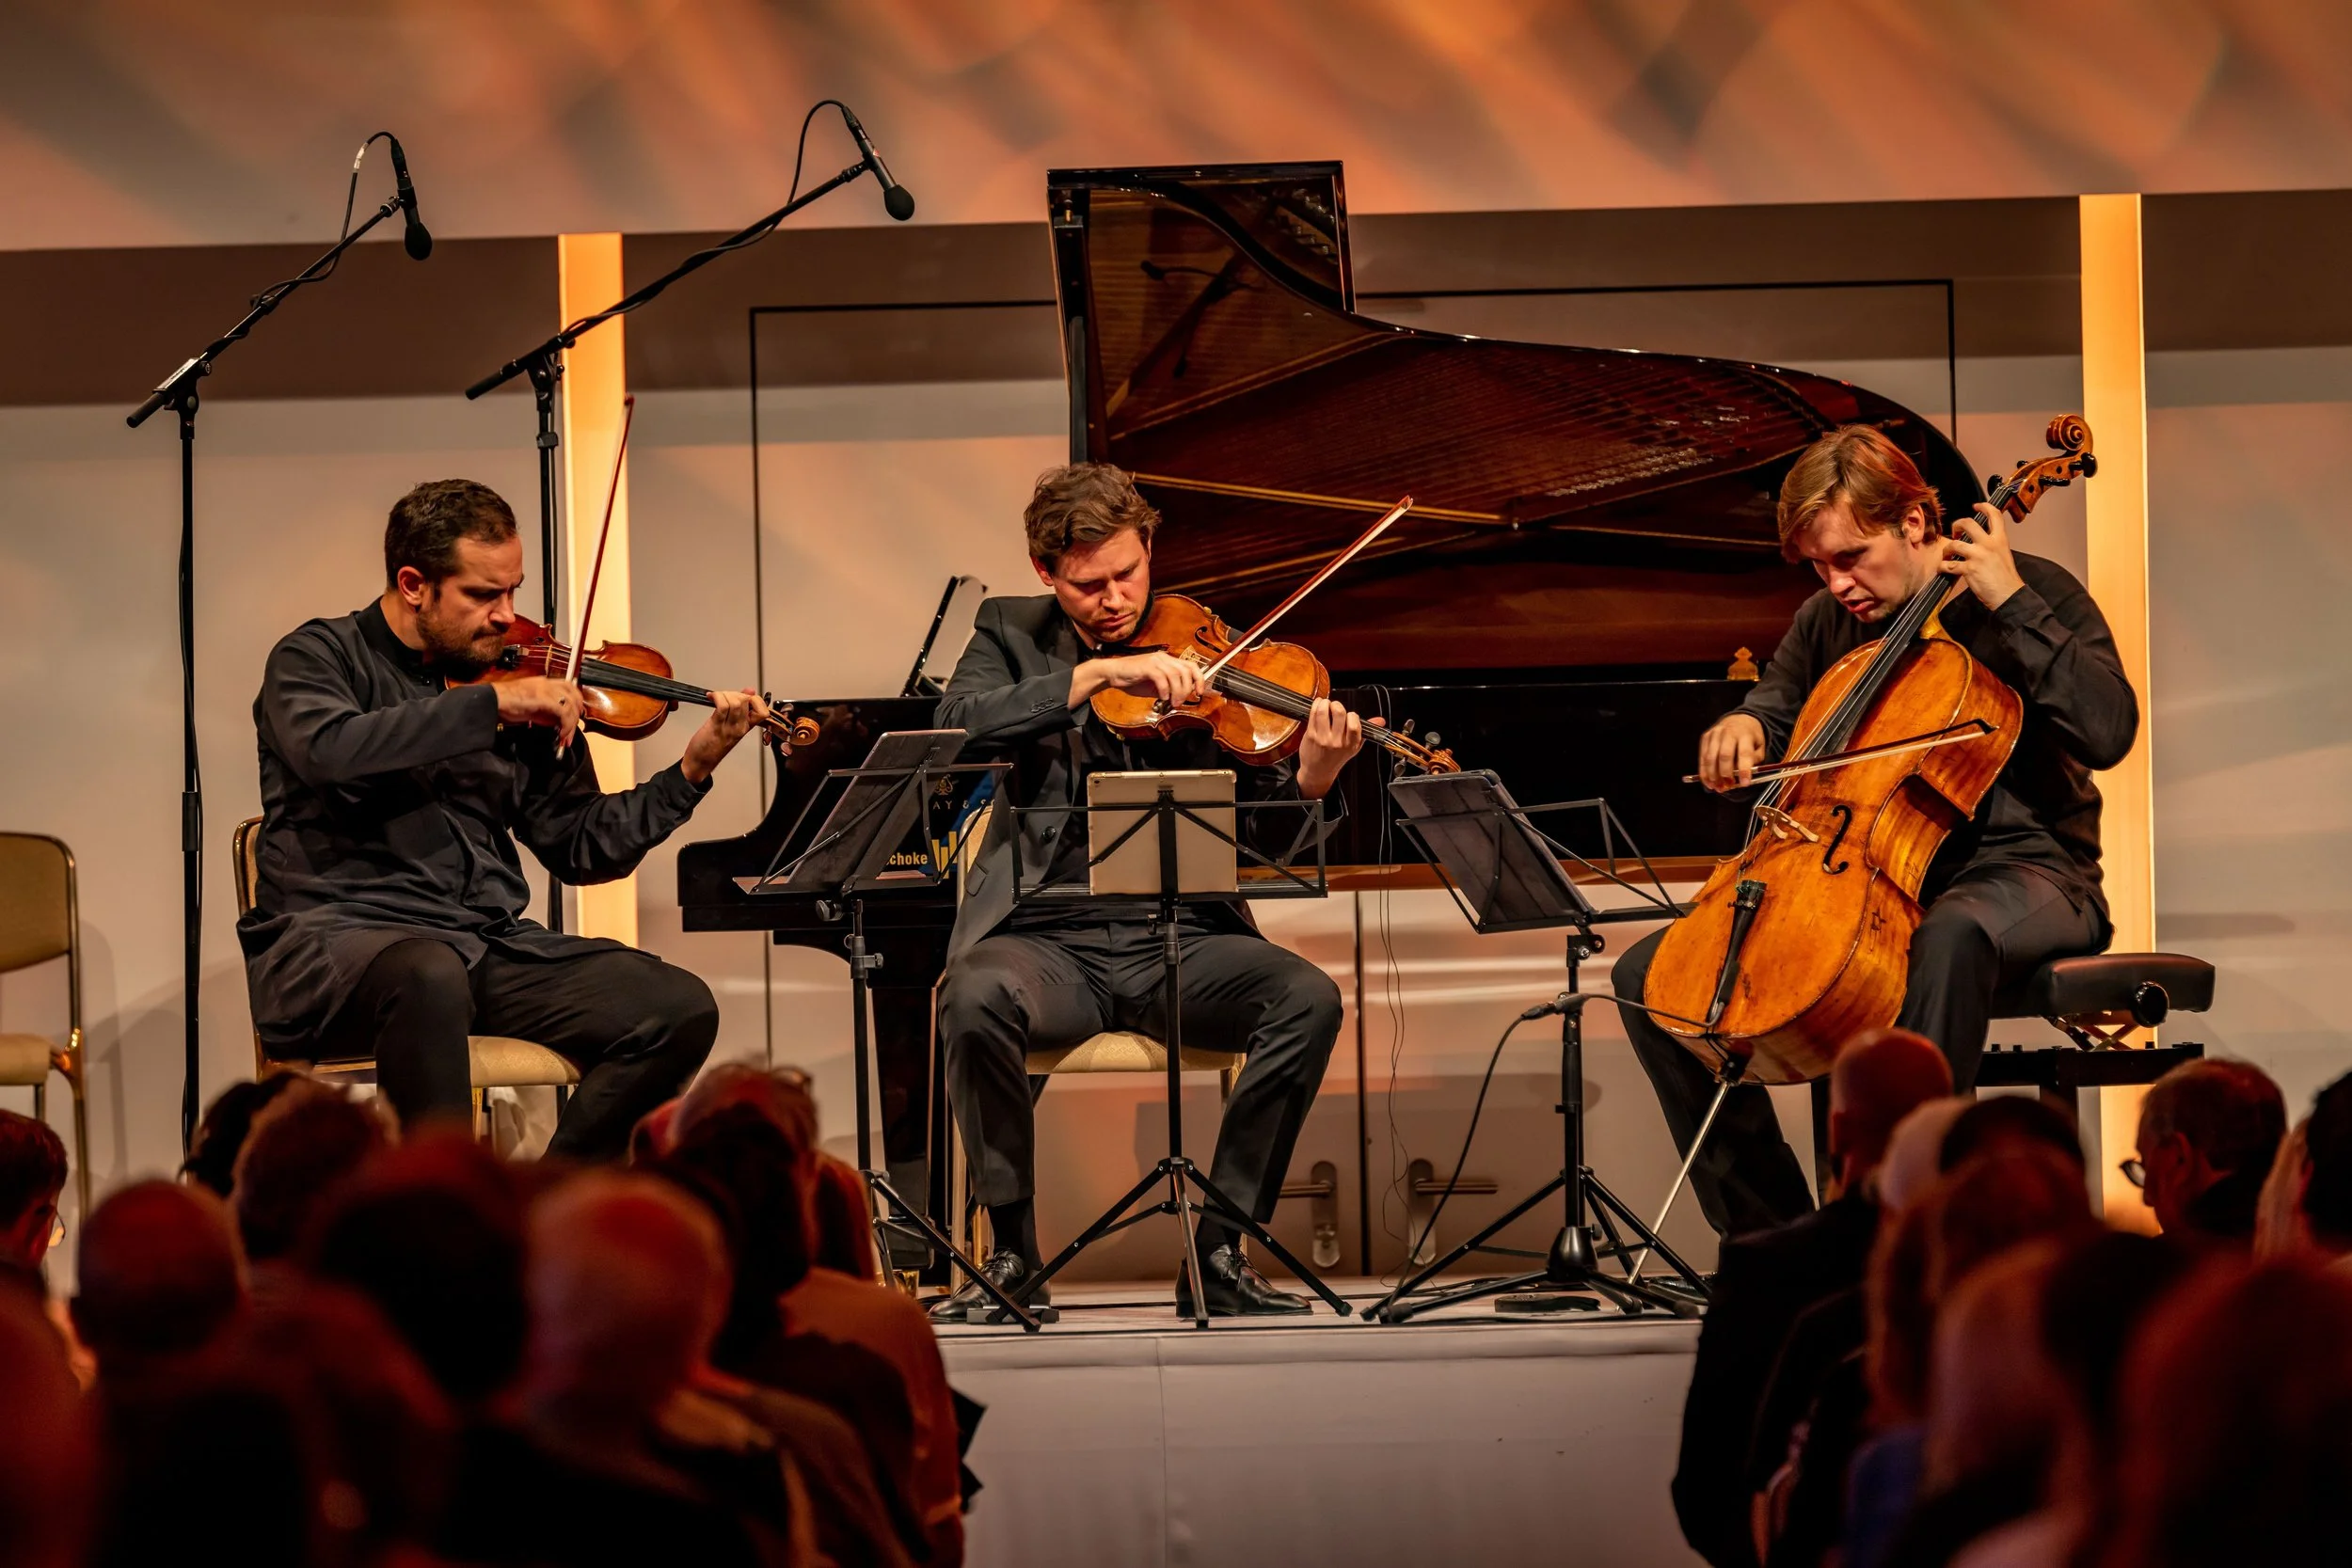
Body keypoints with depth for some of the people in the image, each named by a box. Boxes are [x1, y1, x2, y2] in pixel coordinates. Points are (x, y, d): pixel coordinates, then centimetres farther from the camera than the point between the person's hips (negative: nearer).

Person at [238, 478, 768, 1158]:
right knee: (428, 975, -41)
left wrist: (693, 770, 2)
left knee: (680, 1009, -12)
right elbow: (329, 752, -23)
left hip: (487, 941, 6)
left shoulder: (522, 692, 15)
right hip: (336, 934, -6)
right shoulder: (317, 657, 1)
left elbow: (577, 847, 14)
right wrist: (490, 704, -22)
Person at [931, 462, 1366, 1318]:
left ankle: (1221, 1251, -14)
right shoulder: (1013, 634, 9)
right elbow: (959, 723, -14)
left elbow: (1270, 836, 1)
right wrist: (1097, 673, -21)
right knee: (974, 997, -34)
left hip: (1177, 937, 1)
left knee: (1307, 999, -26)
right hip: (1048, 935, -1)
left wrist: (1312, 781, -22)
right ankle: (1013, 1255, -17)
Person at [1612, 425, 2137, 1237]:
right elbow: (1776, 706, 26)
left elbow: (2107, 731, -19)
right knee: (1648, 975, -7)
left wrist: (2011, 602, -19)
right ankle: (1770, 1227, -4)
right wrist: (1741, 730, 1)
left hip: (2021, 870, -6)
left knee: (1951, 937, -44)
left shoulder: (2035, 592, -4)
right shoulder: (1827, 623, 12)